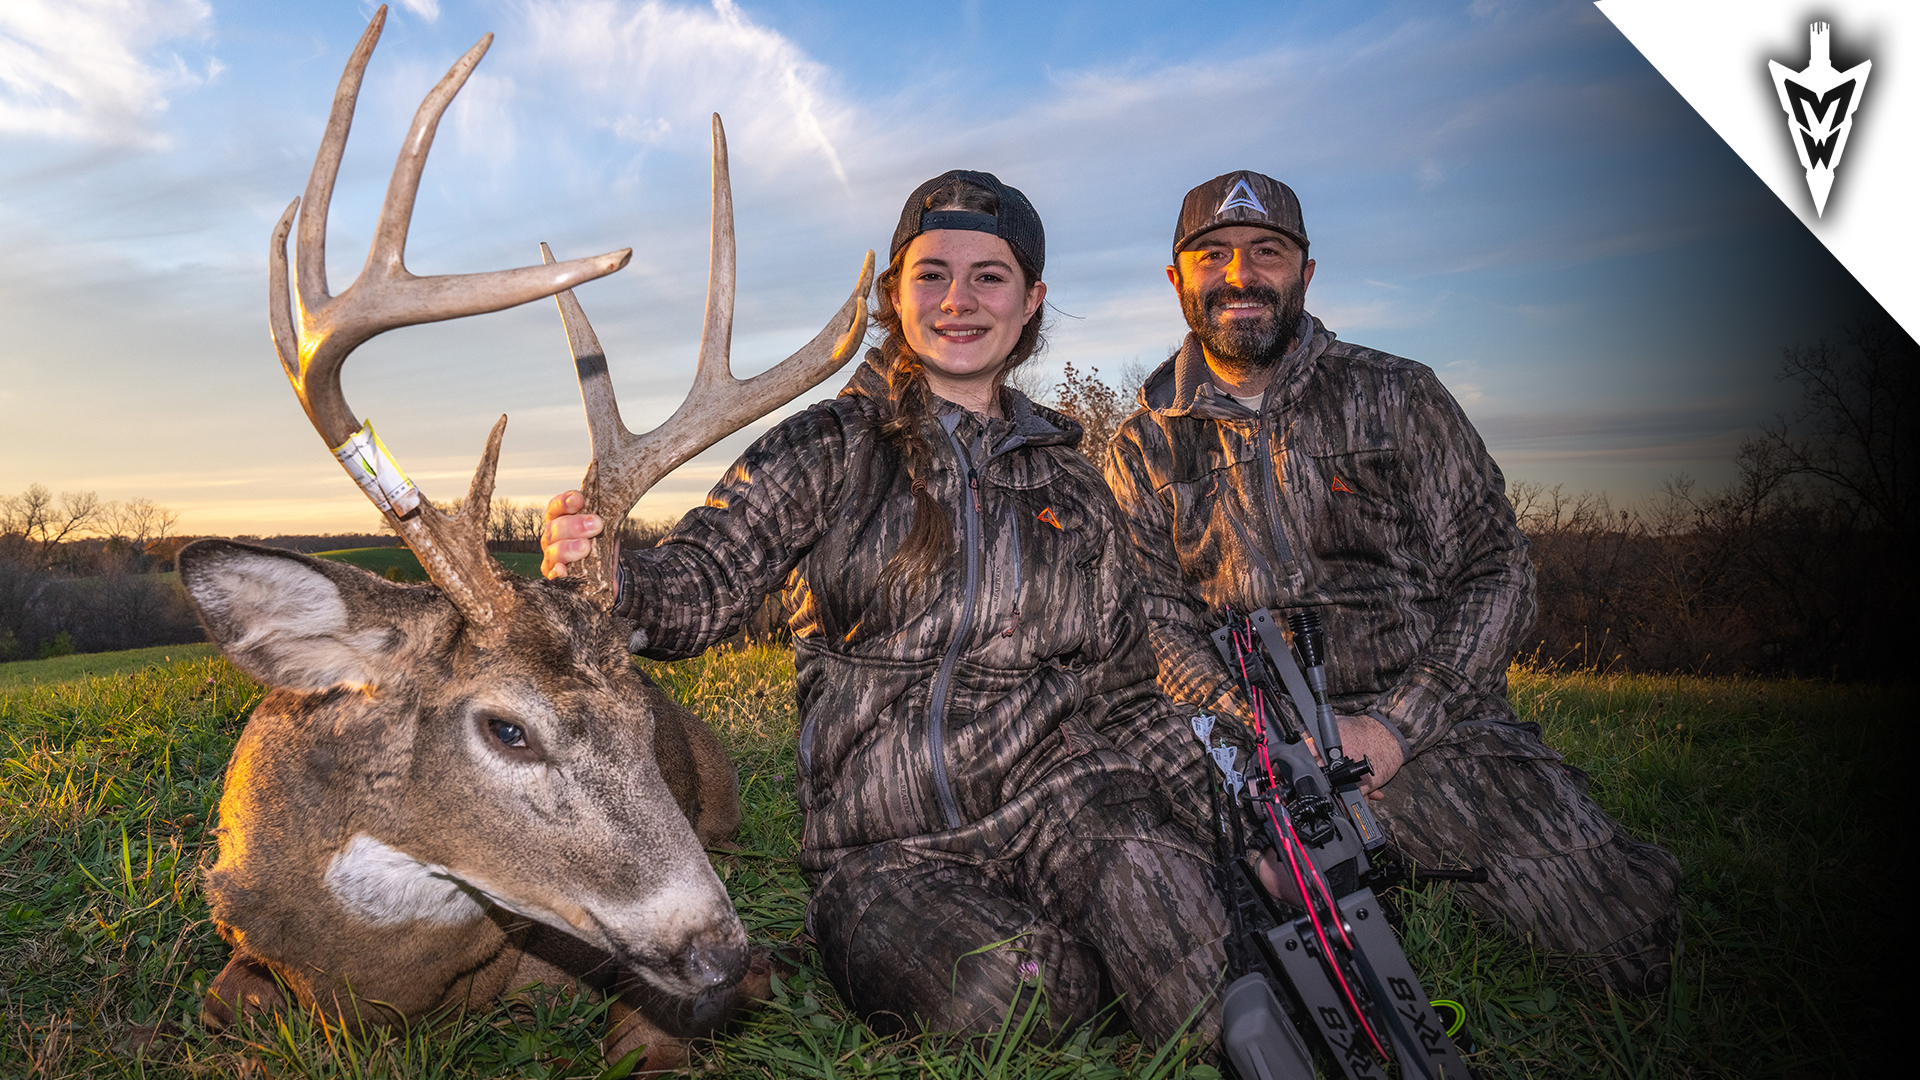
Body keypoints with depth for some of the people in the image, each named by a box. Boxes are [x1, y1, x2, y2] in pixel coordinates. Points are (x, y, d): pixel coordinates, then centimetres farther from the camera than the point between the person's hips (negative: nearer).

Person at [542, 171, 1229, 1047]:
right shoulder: (827, 449, 4)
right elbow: (701, 583, -8)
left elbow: (1126, 688, 17)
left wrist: (1208, 808, 5)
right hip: (883, 848, -1)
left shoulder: (1072, 487, 13)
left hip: (1054, 790, 2)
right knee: (1002, 997, -29)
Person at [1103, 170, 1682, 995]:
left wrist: (1394, 726, -11)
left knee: (1617, 918, -17)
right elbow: (1157, 625, 3)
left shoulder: (1396, 396, 5)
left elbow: (1494, 573, 2)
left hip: (1427, 721, 0)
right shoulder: (1142, 451, 8)